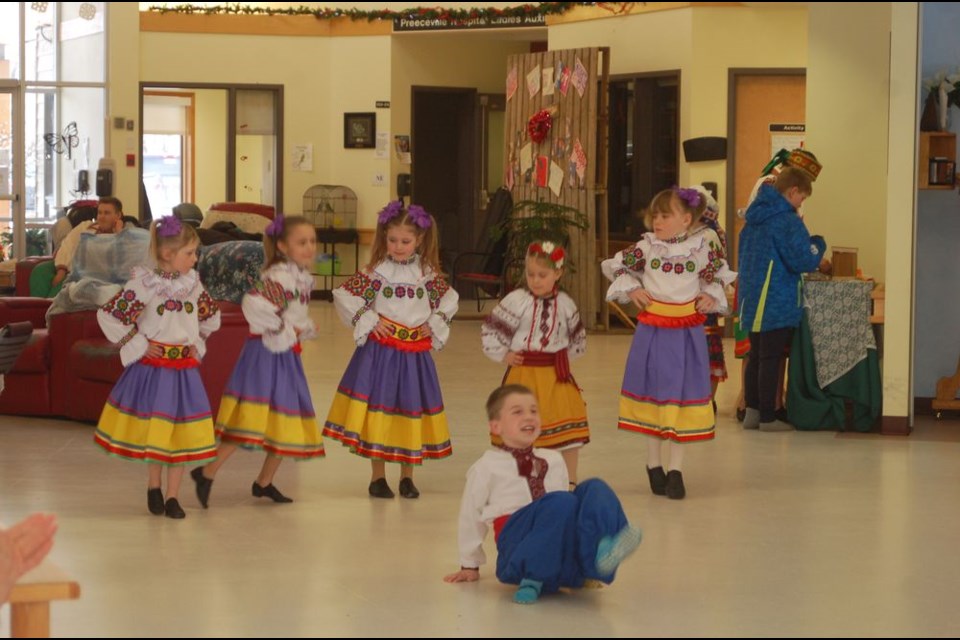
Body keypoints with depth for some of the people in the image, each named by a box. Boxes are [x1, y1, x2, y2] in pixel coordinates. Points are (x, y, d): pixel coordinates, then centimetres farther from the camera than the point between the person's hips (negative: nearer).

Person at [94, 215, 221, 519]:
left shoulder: (192, 283, 3)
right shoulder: (144, 284, -13)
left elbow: (211, 316, 22)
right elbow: (108, 315, -15)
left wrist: (197, 344, 11)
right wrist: (138, 345, -11)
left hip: (184, 367, 4)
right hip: (152, 366, -4)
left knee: (182, 433, 4)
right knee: (153, 430, 5)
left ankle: (172, 496, 13)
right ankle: (153, 487, 26)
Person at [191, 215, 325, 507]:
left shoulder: (303, 277, 11)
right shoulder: (279, 276, -18)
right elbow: (254, 304, -34)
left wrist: (305, 329, 4)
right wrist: (282, 332, -21)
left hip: (288, 356, 9)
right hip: (267, 354, -9)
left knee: (286, 424, 13)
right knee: (250, 421, -13)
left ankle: (264, 482, 26)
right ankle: (207, 473, -4)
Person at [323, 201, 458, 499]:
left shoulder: (427, 272, 4)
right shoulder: (376, 271, -5)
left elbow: (450, 299, 18)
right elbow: (343, 296, -6)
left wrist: (435, 323, 4)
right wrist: (369, 320, -10)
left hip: (415, 352, 3)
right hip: (381, 350, -2)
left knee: (412, 407, 7)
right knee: (379, 408, 1)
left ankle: (407, 476, 21)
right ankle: (378, 476, 12)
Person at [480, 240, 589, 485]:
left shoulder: (565, 304, 3)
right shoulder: (516, 300, -8)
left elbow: (578, 338, 19)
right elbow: (490, 331, -3)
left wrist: (565, 357, 10)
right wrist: (503, 356, -4)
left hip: (556, 373, 3)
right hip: (524, 373, -3)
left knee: (568, 427, 1)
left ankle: (570, 480, 14)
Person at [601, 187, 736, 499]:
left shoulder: (700, 249, -2)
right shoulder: (646, 247, -3)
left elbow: (719, 276, 15)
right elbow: (615, 266, 9)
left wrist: (711, 296, -2)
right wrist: (631, 289, -4)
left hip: (686, 332, 0)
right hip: (653, 330, 0)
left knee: (681, 395, 3)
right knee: (653, 393, 7)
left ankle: (675, 468, 11)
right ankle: (654, 462, 21)